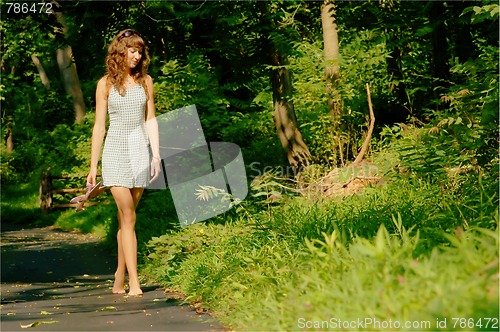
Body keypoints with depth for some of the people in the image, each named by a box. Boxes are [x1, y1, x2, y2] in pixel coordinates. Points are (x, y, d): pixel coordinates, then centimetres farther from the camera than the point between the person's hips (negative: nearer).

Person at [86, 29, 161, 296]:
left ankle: (120, 276, 18)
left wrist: (156, 155, 2)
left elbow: (151, 120, 11)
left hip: (140, 151, 3)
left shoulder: (145, 81, 8)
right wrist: (93, 166, 1)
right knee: (128, 218, -10)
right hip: (116, 153, -3)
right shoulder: (106, 84, 1)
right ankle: (134, 283, -12)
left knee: (126, 218, 8)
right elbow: (99, 126, 2)